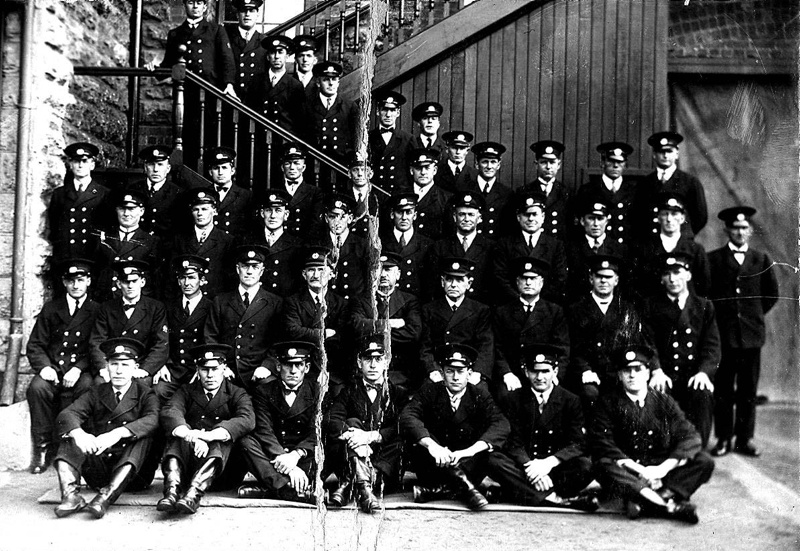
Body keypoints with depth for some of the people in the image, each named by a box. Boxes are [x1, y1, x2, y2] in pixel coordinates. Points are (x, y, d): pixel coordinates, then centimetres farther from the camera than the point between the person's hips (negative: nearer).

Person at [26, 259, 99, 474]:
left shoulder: (97, 311, 8)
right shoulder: (51, 309, 15)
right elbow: (34, 345, 10)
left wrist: (78, 368, -16)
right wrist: (44, 366, -10)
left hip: (81, 372, -2)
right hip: (53, 369, 2)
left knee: (86, 388, -35)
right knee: (37, 388, -30)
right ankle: (43, 446, -17)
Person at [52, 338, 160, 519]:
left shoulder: (145, 395, 2)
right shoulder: (96, 393, 11)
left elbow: (152, 420, -21)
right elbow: (66, 415, -7)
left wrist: (118, 433, -38)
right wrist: (78, 434, -31)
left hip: (131, 469, -3)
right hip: (97, 471, 3)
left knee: (143, 436, -27)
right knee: (71, 434, -11)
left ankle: (106, 497, -40)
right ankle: (71, 494, -28)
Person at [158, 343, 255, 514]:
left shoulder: (237, 394, 8)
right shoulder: (186, 391, 14)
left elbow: (247, 420, -15)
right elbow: (169, 412, -9)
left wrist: (209, 436, -32)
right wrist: (191, 436, -31)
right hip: (187, 465, 2)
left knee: (222, 439, -28)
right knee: (177, 435, -21)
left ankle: (194, 494, -46)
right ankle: (172, 491, -41)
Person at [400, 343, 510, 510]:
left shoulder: (480, 396, -2)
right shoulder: (429, 392, -3)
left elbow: (501, 425, -19)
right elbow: (407, 416, -21)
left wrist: (470, 450, -35)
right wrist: (431, 445, -39)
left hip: (467, 462, 0)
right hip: (434, 463, 0)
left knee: (489, 449, -27)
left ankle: (436, 490, -29)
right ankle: (464, 486, -32)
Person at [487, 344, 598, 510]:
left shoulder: (570, 401, 1)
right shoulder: (515, 399, 1)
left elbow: (578, 444, -7)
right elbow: (514, 443, -5)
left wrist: (549, 463, -25)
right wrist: (530, 466, -25)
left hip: (557, 467, 0)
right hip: (524, 466, 1)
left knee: (586, 465, -29)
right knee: (495, 460, -29)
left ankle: (522, 492, -25)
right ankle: (554, 499, -33)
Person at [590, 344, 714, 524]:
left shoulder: (664, 402, 8)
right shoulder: (609, 403, 1)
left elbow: (689, 437, -3)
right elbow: (600, 443, -11)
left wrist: (664, 467, -18)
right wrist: (637, 468, -20)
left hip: (660, 469, 3)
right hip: (627, 471, -2)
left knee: (704, 461, -18)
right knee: (604, 466, -33)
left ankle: (643, 502, -33)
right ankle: (670, 505, -39)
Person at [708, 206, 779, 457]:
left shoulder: (762, 259, 8)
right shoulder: (713, 259, 1)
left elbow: (772, 294, 16)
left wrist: (754, 315, 13)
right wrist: (716, 315, 3)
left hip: (752, 333, 2)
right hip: (723, 333, -2)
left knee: (748, 390, 5)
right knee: (723, 390, 2)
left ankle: (745, 439, 14)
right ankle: (723, 439, 10)